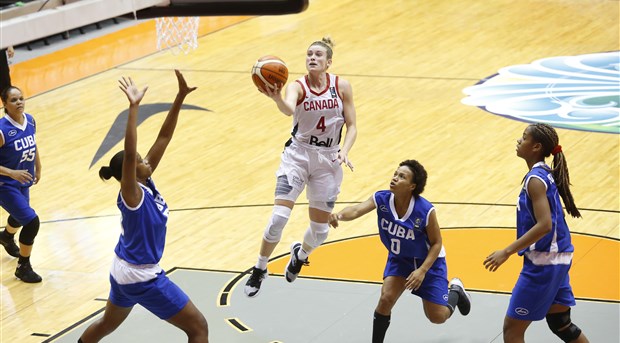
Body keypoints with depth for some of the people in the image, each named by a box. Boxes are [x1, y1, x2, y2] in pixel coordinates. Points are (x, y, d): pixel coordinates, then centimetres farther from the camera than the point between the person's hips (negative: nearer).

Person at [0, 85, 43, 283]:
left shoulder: (30, 121, -7)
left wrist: (38, 169, 19)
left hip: (23, 182, 8)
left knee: (20, 218, 30)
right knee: (31, 222, -15)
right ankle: (23, 267, 5)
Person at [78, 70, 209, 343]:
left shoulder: (145, 182, -3)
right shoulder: (132, 195, -23)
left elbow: (163, 138, -4)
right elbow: (129, 153, -40)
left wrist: (180, 97, -10)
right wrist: (133, 107, -46)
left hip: (124, 269, 9)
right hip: (141, 277, -9)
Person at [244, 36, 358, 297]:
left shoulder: (341, 87, -5)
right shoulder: (298, 86, -12)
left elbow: (351, 126, 0)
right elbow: (289, 110, -36)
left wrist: (344, 151, -19)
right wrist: (277, 99, -58)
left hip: (328, 160, 2)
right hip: (297, 156, -2)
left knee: (320, 230, 8)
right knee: (278, 219, -15)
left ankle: (300, 254, 43)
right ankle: (260, 269, 7)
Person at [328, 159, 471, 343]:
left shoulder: (425, 211, -32)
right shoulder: (381, 199, -24)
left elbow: (436, 243, -19)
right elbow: (356, 210, -41)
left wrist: (422, 271, -29)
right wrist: (340, 215, -63)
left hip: (428, 260, -3)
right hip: (399, 258, 3)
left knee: (437, 317, 3)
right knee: (386, 299, -17)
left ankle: (455, 290, 36)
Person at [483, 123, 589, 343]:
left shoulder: (536, 179, -18)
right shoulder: (546, 174, 10)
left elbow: (544, 225, -27)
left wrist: (507, 251, -26)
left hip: (543, 263, -10)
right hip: (557, 258, 10)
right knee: (560, 324, 21)